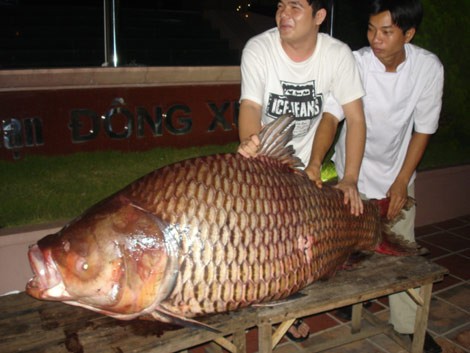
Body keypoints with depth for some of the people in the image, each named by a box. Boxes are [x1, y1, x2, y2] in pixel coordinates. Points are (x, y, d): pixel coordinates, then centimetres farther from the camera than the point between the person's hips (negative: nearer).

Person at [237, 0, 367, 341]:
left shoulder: (338, 54, -16)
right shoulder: (258, 48, -19)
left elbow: (356, 118, -15)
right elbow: (251, 105, -29)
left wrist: (350, 179, -20)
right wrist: (250, 142, -52)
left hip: (305, 162, 1)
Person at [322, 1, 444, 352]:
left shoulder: (429, 67, -16)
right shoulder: (355, 64, -23)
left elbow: (423, 128, -8)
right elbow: (331, 116, -32)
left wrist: (402, 181, -9)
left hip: (397, 172, 2)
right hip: (354, 171, -1)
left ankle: (410, 323, 22)